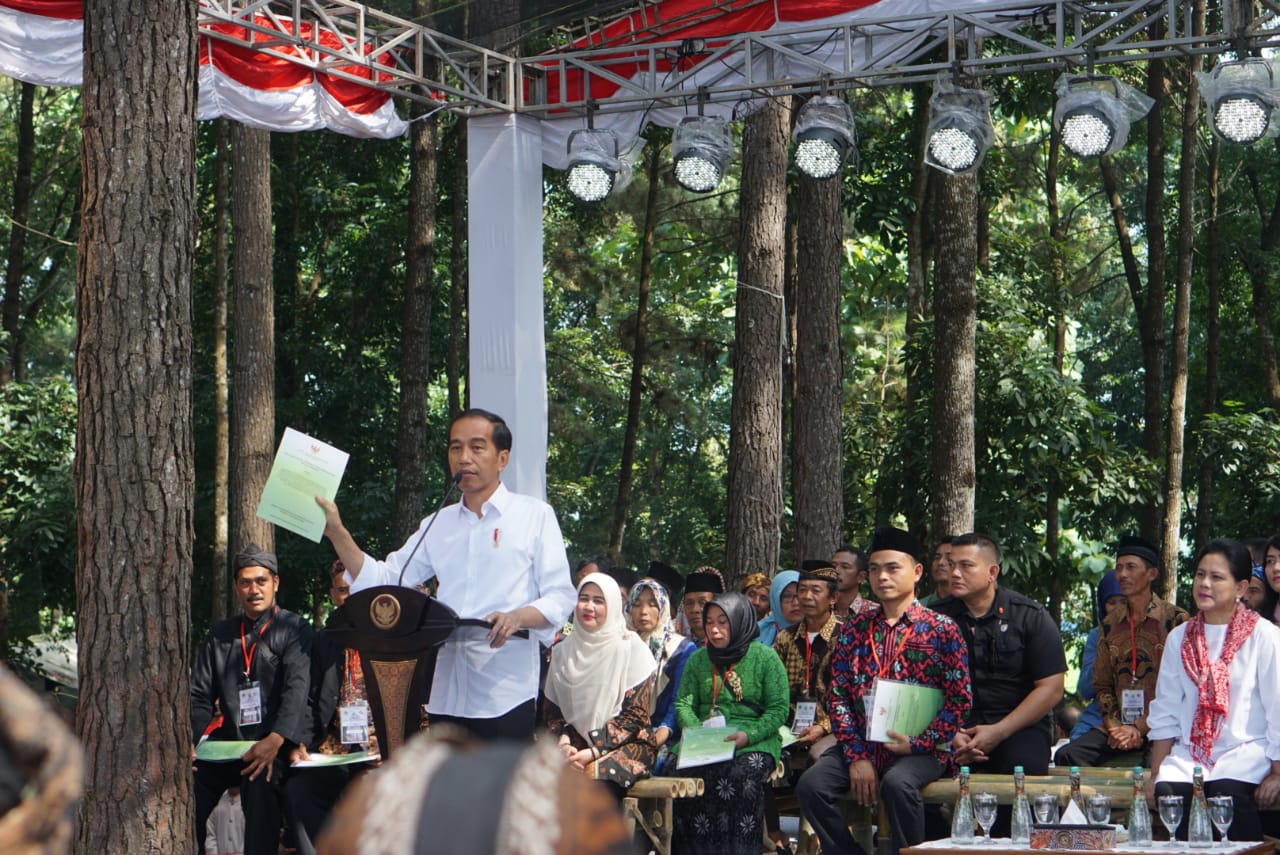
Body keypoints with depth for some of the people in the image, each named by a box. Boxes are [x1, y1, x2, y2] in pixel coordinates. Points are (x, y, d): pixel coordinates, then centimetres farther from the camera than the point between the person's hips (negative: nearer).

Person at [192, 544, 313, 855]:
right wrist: (189, 740, -6)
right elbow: (201, 695, 13)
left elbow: (297, 689, -11)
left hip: (276, 745, -4)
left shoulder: (293, 629, 1)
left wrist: (275, 740, -27)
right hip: (230, 740, 5)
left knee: (261, 784, -31)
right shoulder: (221, 634, 16)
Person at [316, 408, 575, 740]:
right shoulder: (438, 525, 18)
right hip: (446, 695, 5)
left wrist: (518, 617, -20)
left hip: (506, 695, -5)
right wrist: (337, 533, 6)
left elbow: (561, 598, 0)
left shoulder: (534, 515, 5)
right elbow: (384, 582, 17)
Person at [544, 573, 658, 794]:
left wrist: (593, 752, -14)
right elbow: (553, 711, 12)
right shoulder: (562, 651, 12)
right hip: (577, 745, 4)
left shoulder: (630, 647, 0)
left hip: (626, 744, -4)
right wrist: (563, 744, -10)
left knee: (594, 776, -34)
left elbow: (636, 715, -5)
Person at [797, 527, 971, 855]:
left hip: (919, 750, -4)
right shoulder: (853, 629, 11)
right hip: (861, 743, 4)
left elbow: (959, 699, -3)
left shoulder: (941, 629, 0)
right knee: (811, 784, -21)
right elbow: (838, 695, 5)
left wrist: (916, 743, -14)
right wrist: (856, 755, -7)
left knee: (896, 783, -36)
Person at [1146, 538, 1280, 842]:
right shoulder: (1179, 638, 13)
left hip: (1246, 751, -4)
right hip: (1190, 753, 4)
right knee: (1167, 791, -27)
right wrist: (1155, 774, 8)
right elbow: (1165, 714, 14)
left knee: (1227, 791, -34)